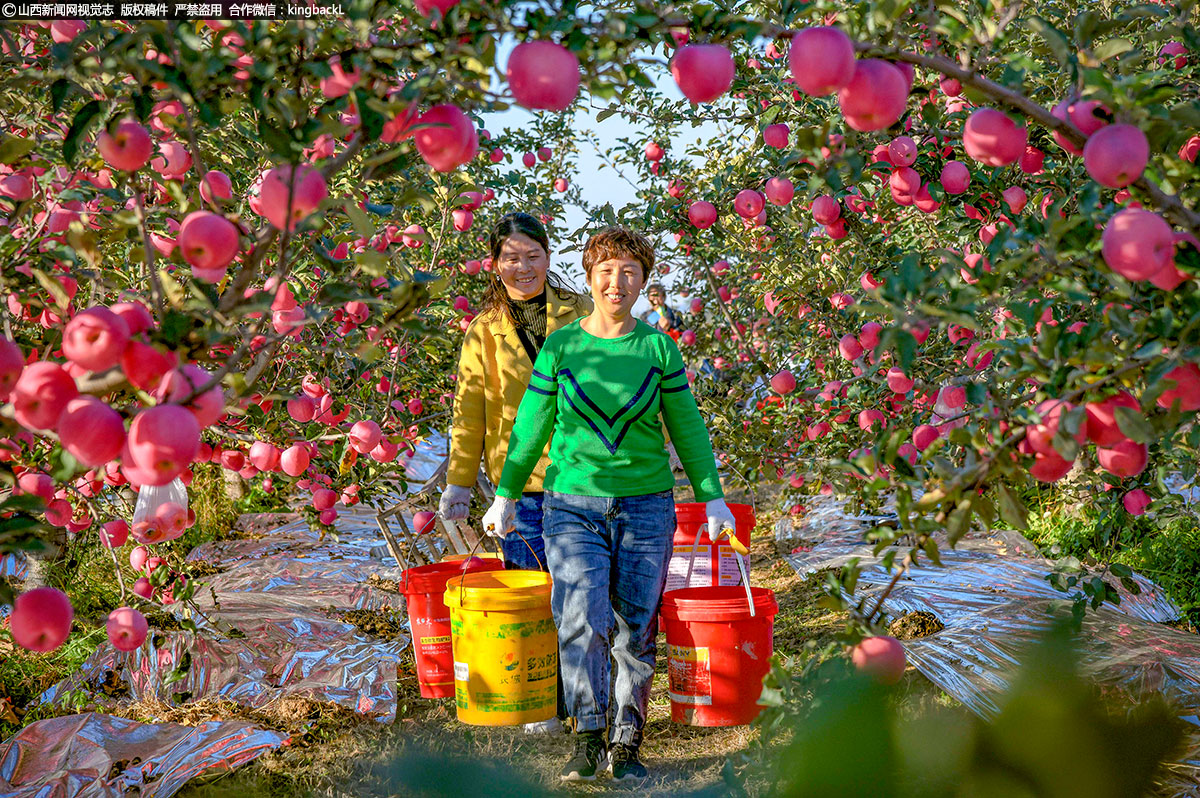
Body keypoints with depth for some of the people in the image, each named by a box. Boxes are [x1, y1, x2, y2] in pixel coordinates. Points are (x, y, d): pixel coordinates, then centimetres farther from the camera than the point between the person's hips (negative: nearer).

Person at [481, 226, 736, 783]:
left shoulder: (659, 348, 2)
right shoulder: (560, 346, 1)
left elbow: (686, 427, 9)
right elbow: (531, 426, 8)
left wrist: (711, 498, 8)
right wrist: (506, 496, 11)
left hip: (646, 506, 1)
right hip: (573, 506, -1)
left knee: (636, 628, 3)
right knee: (582, 619, -15)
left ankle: (626, 743, 15)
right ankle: (587, 739, -2)